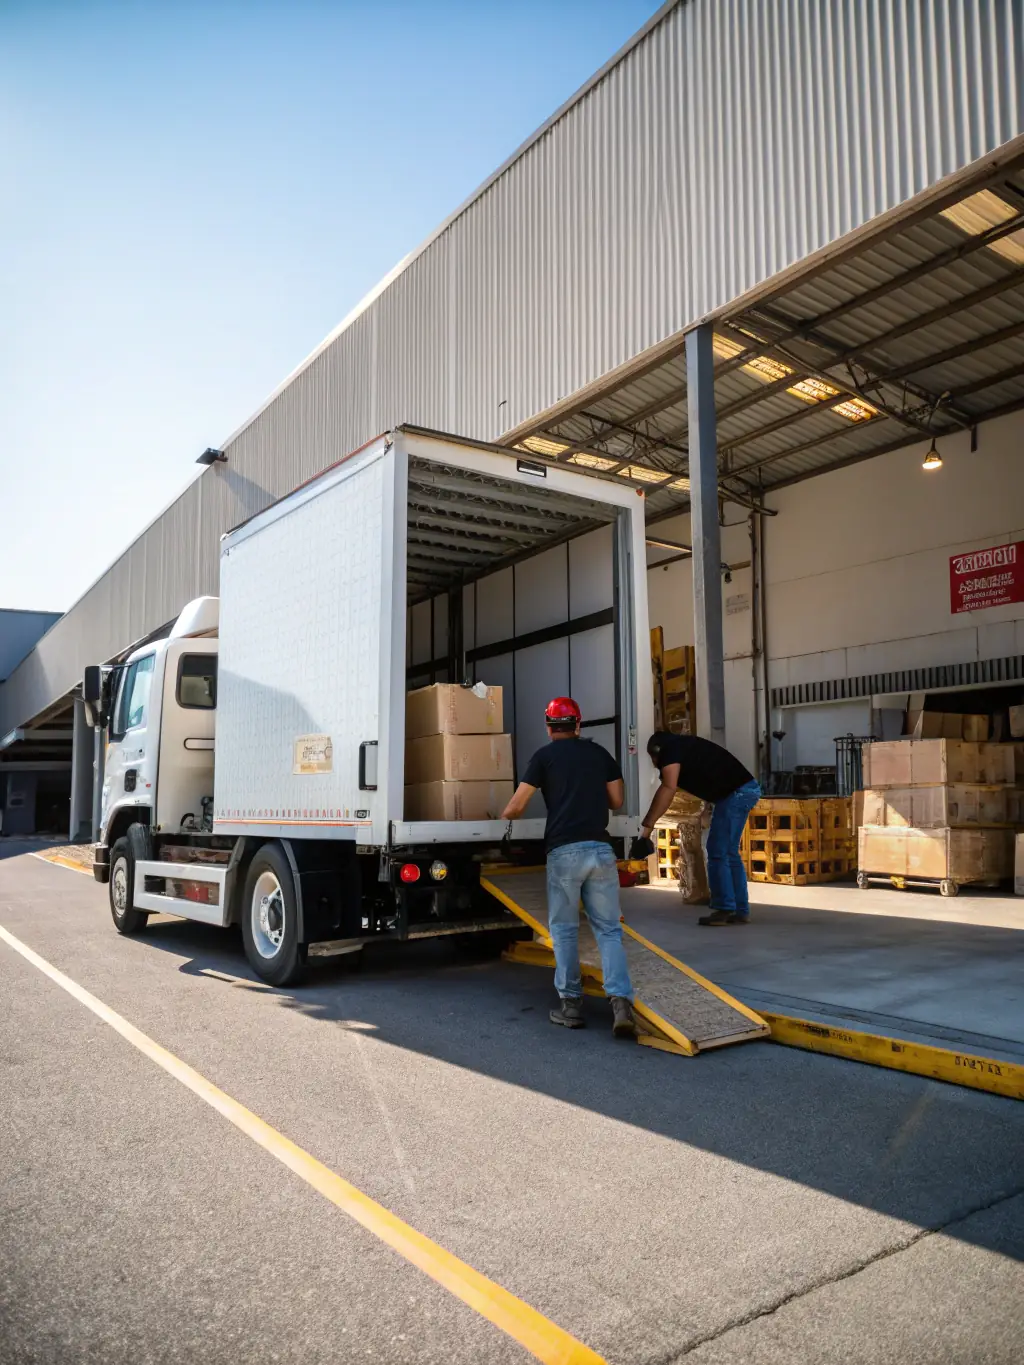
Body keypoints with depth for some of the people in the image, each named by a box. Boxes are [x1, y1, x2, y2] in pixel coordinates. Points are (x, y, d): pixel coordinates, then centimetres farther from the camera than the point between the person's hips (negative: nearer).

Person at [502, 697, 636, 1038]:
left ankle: (571, 1005, 13)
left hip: (564, 851, -2)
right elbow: (617, 800, 15)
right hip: (600, 849, 3)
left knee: (564, 929, 10)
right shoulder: (600, 753, 13)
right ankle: (621, 1002, -8)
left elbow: (516, 807, 1)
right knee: (608, 929, 7)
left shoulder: (545, 756, 3)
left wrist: (502, 819, 23)